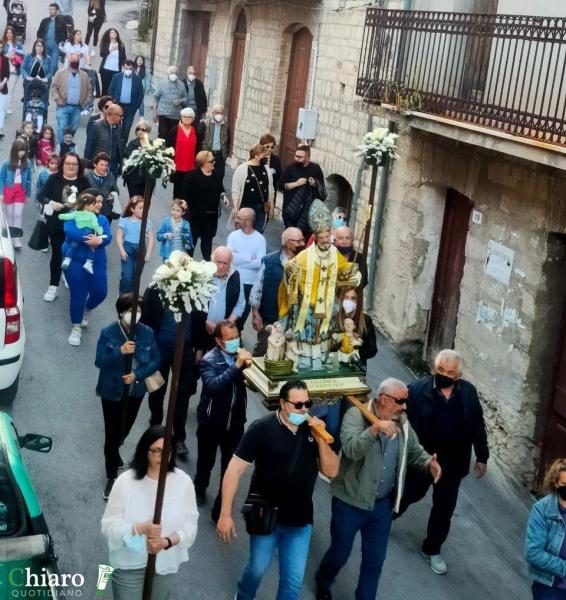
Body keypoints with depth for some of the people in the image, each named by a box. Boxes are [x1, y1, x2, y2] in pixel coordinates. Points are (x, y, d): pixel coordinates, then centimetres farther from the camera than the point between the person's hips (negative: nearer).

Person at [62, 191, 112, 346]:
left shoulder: (102, 219, 9)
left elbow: (108, 237, -6)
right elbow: (69, 230, -23)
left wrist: (99, 240, -29)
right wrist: (89, 238, -28)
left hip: (97, 262, 4)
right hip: (75, 261, -4)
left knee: (100, 293, 0)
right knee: (78, 295, -1)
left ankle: (87, 309, 36)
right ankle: (76, 327, 16)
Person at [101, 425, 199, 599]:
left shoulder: (183, 481, -11)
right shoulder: (126, 481, -17)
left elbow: (190, 524, -8)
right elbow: (109, 526, -16)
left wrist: (167, 542, -25)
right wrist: (140, 528, -31)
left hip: (166, 563, 3)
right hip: (129, 564, -2)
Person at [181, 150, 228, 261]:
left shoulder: (215, 174, 8)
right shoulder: (192, 175, -11)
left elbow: (220, 188, 19)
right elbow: (185, 193, -12)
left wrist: (223, 195, -3)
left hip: (212, 213, 5)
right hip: (196, 213, -5)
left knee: (208, 238, 11)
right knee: (192, 237, 5)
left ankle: (207, 260, 19)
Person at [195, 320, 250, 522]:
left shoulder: (241, 355, -2)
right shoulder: (209, 360, -16)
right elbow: (213, 385, -32)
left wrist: (249, 366, -22)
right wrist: (237, 365, -38)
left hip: (235, 421, 2)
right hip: (211, 422, -2)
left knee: (231, 465, 6)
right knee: (206, 461, 18)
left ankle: (222, 507, 21)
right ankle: (200, 489, 47)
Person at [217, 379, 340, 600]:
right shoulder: (262, 428, -15)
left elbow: (331, 471, -3)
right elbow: (235, 469, -15)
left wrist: (320, 439, -18)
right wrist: (225, 514, -18)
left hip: (300, 519, 3)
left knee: (294, 580, 9)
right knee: (258, 568, 15)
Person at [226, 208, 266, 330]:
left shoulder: (260, 239, -10)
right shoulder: (233, 236, -6)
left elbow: (259, 263, -20)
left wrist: (238, 258, -17)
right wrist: (250, 257, -18)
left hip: (251, 283, 0)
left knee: (245, 309, 17)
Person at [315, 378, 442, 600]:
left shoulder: (402, 423, 0)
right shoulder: (356, 415, -19)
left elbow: (415, 451, 10)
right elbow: (351, 449, -34)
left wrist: (429, 464, -12)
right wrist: (374, 429, -48)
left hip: (383, 504, 5)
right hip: (350, 501, -4)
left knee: (375, 560, 14)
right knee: (339, 553, 14)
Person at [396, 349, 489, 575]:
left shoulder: (468, 393, -5)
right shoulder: (418, 389, -16)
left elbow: (477, 425, 4)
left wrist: (482, 457, 6)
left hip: (453, 463, 3)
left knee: (444, 508, 13)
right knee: (410, 494, 17)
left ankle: (432, 549, 33)